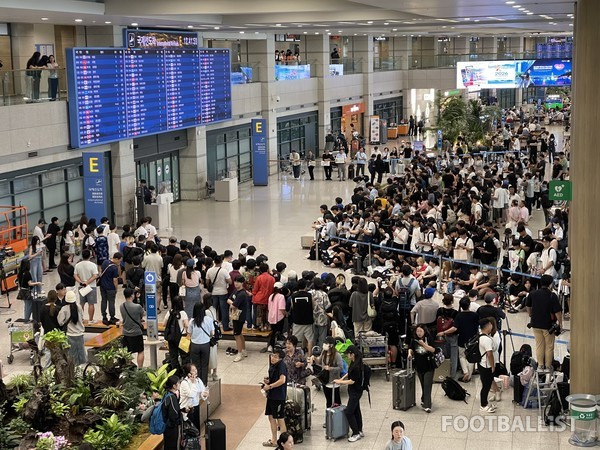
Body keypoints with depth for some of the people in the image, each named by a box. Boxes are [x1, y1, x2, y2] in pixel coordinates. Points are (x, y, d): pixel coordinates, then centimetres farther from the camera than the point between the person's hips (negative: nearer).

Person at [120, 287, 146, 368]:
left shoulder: (122, 306, -6)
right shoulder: (138, 307, -22)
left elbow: (123, 317, 6)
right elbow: (142, 316, -5)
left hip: (126, 333, 5)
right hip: (136, 332, -5)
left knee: (127, 352, 16)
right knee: (140, 351, 9)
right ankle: (140, 369, 10)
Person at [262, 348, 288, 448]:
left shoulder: (281, 366, -17)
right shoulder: (272, 365, 8)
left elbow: (282, 380, -28)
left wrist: (269, 386, -21)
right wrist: (268, 381, 2)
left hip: (279, 396, -9)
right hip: (271, 395, 9)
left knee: (280, 419, 0)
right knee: (271, 417, 15)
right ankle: (274, 440, 25)